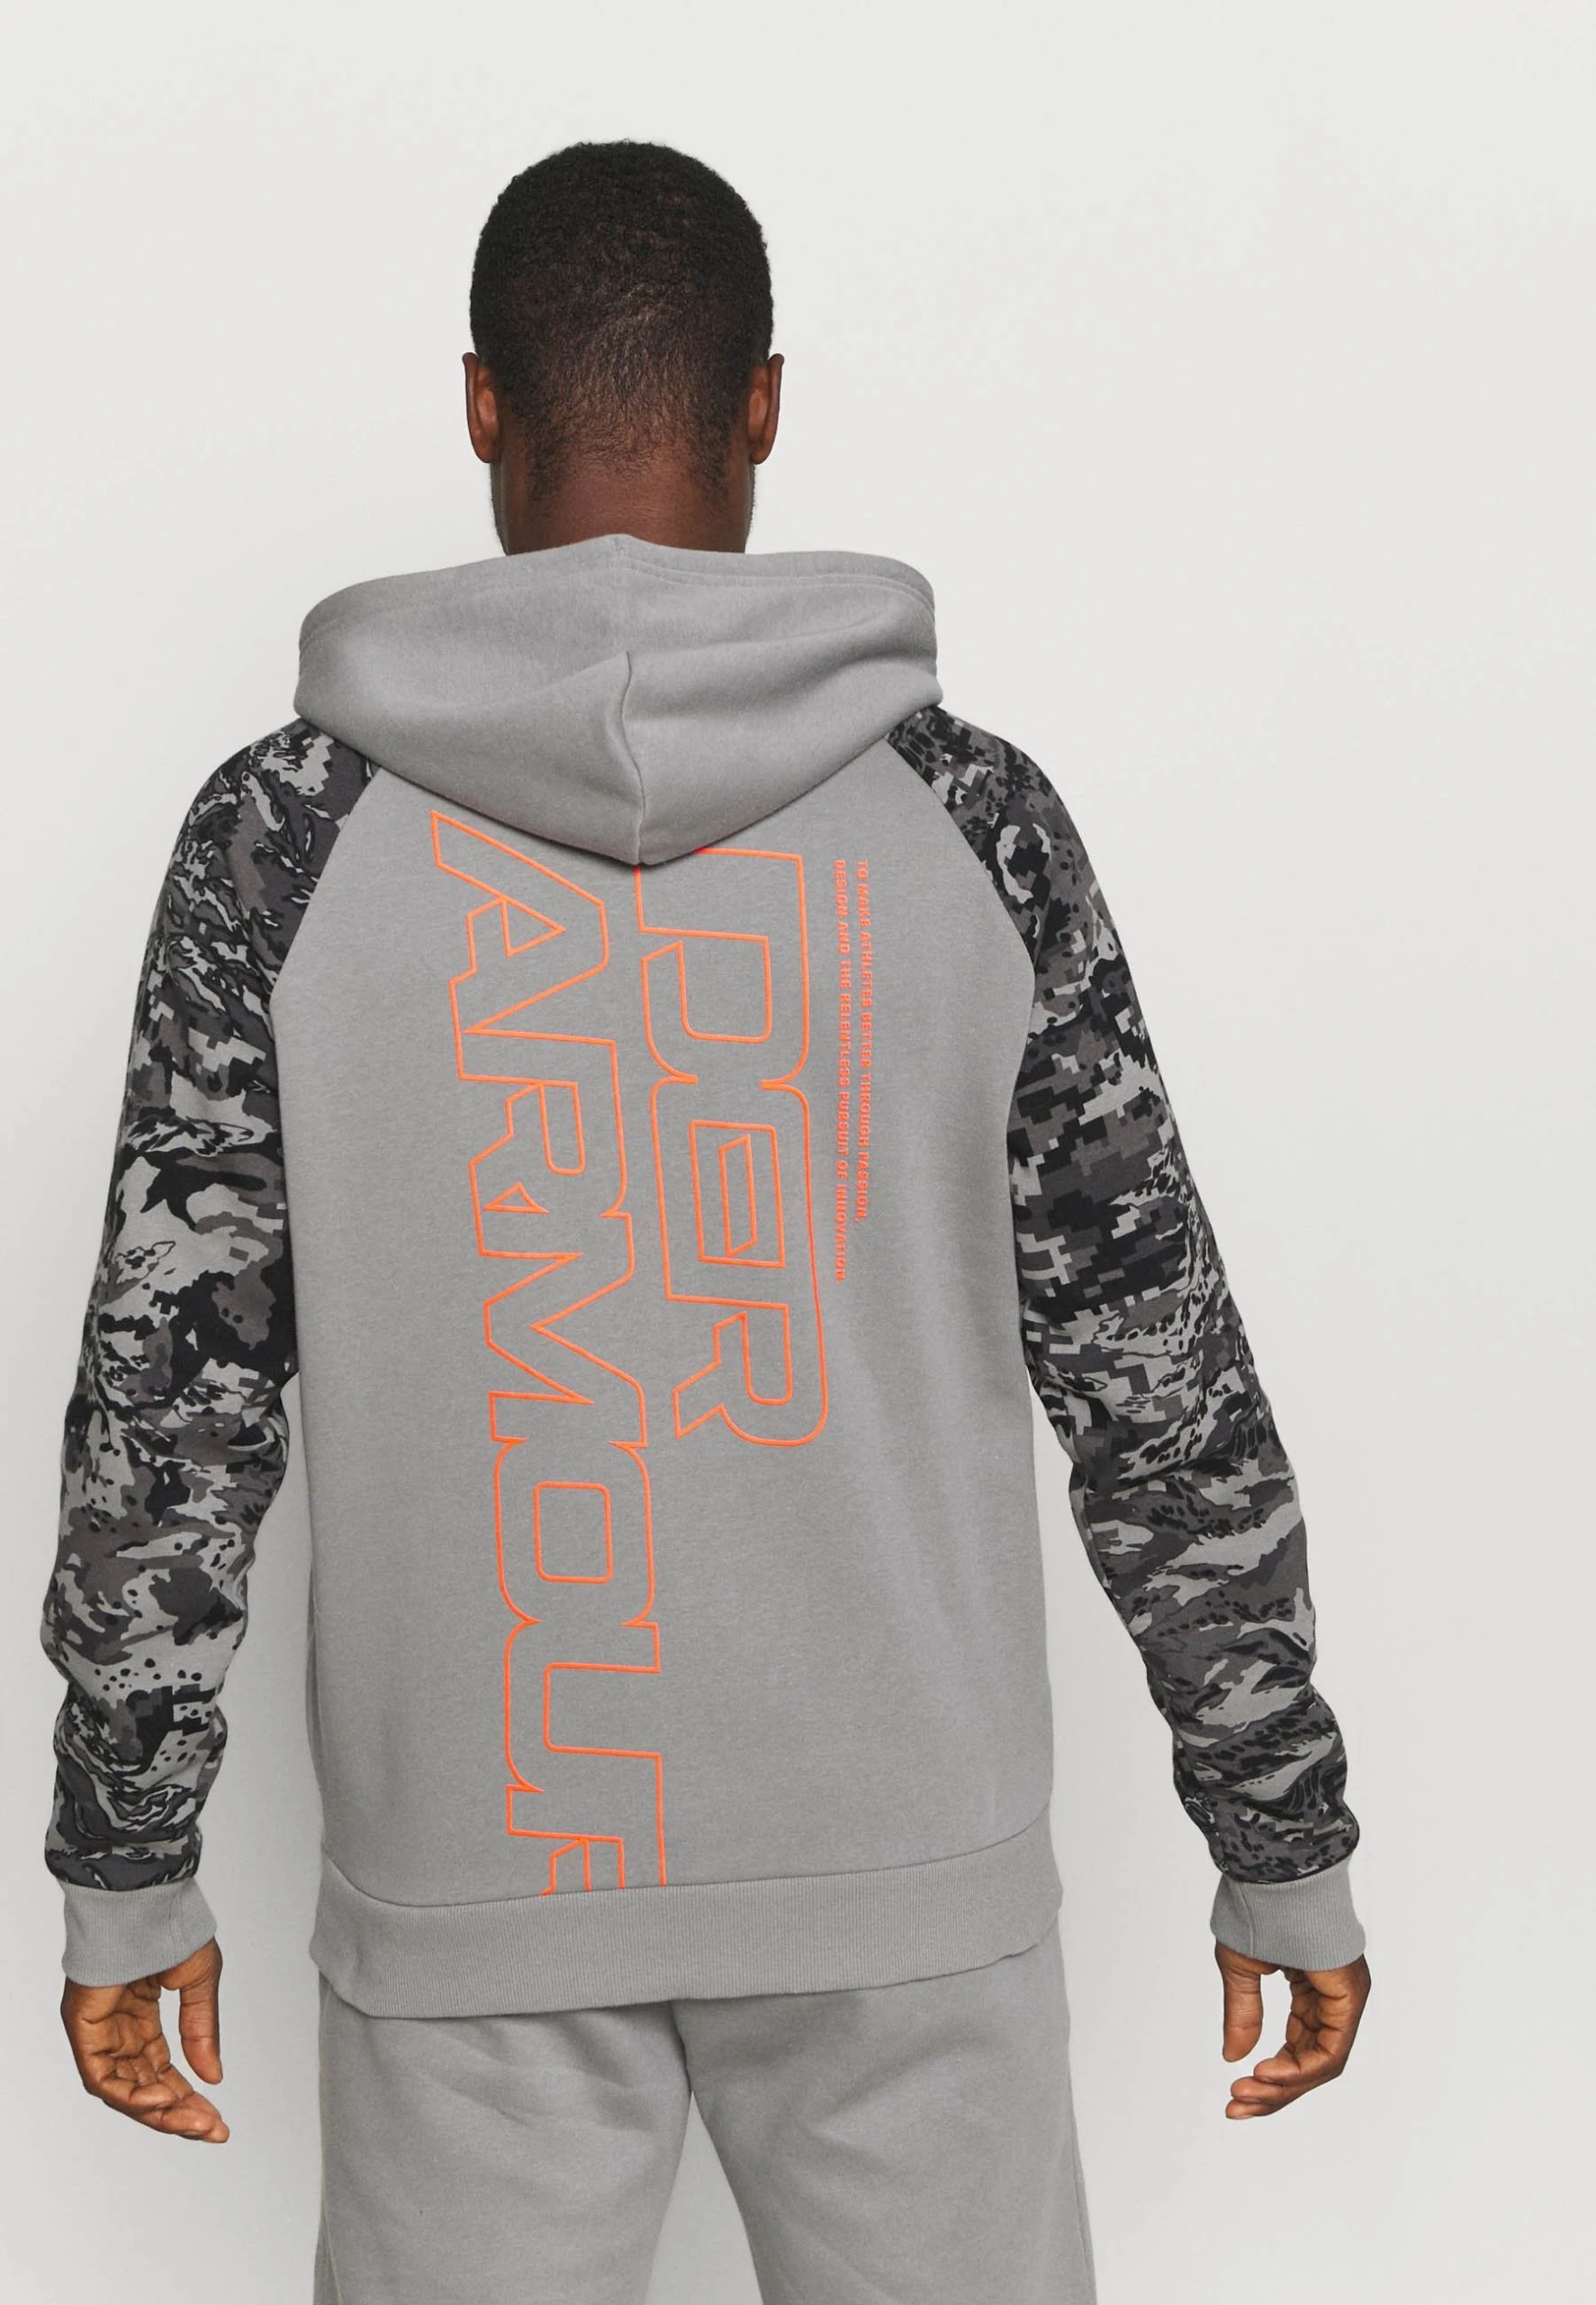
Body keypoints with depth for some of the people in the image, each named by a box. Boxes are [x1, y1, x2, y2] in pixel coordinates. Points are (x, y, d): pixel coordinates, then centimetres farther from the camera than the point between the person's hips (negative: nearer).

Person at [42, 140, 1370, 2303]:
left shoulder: (291, 829, -6)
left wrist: (127, 1868, 7)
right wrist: (1287, 1844, 7)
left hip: (479, 1858, 0)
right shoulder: (964, 815, -5)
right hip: (899, 1846, 1)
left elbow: (168, 1376, -4)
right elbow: (1159, 1368, -2)